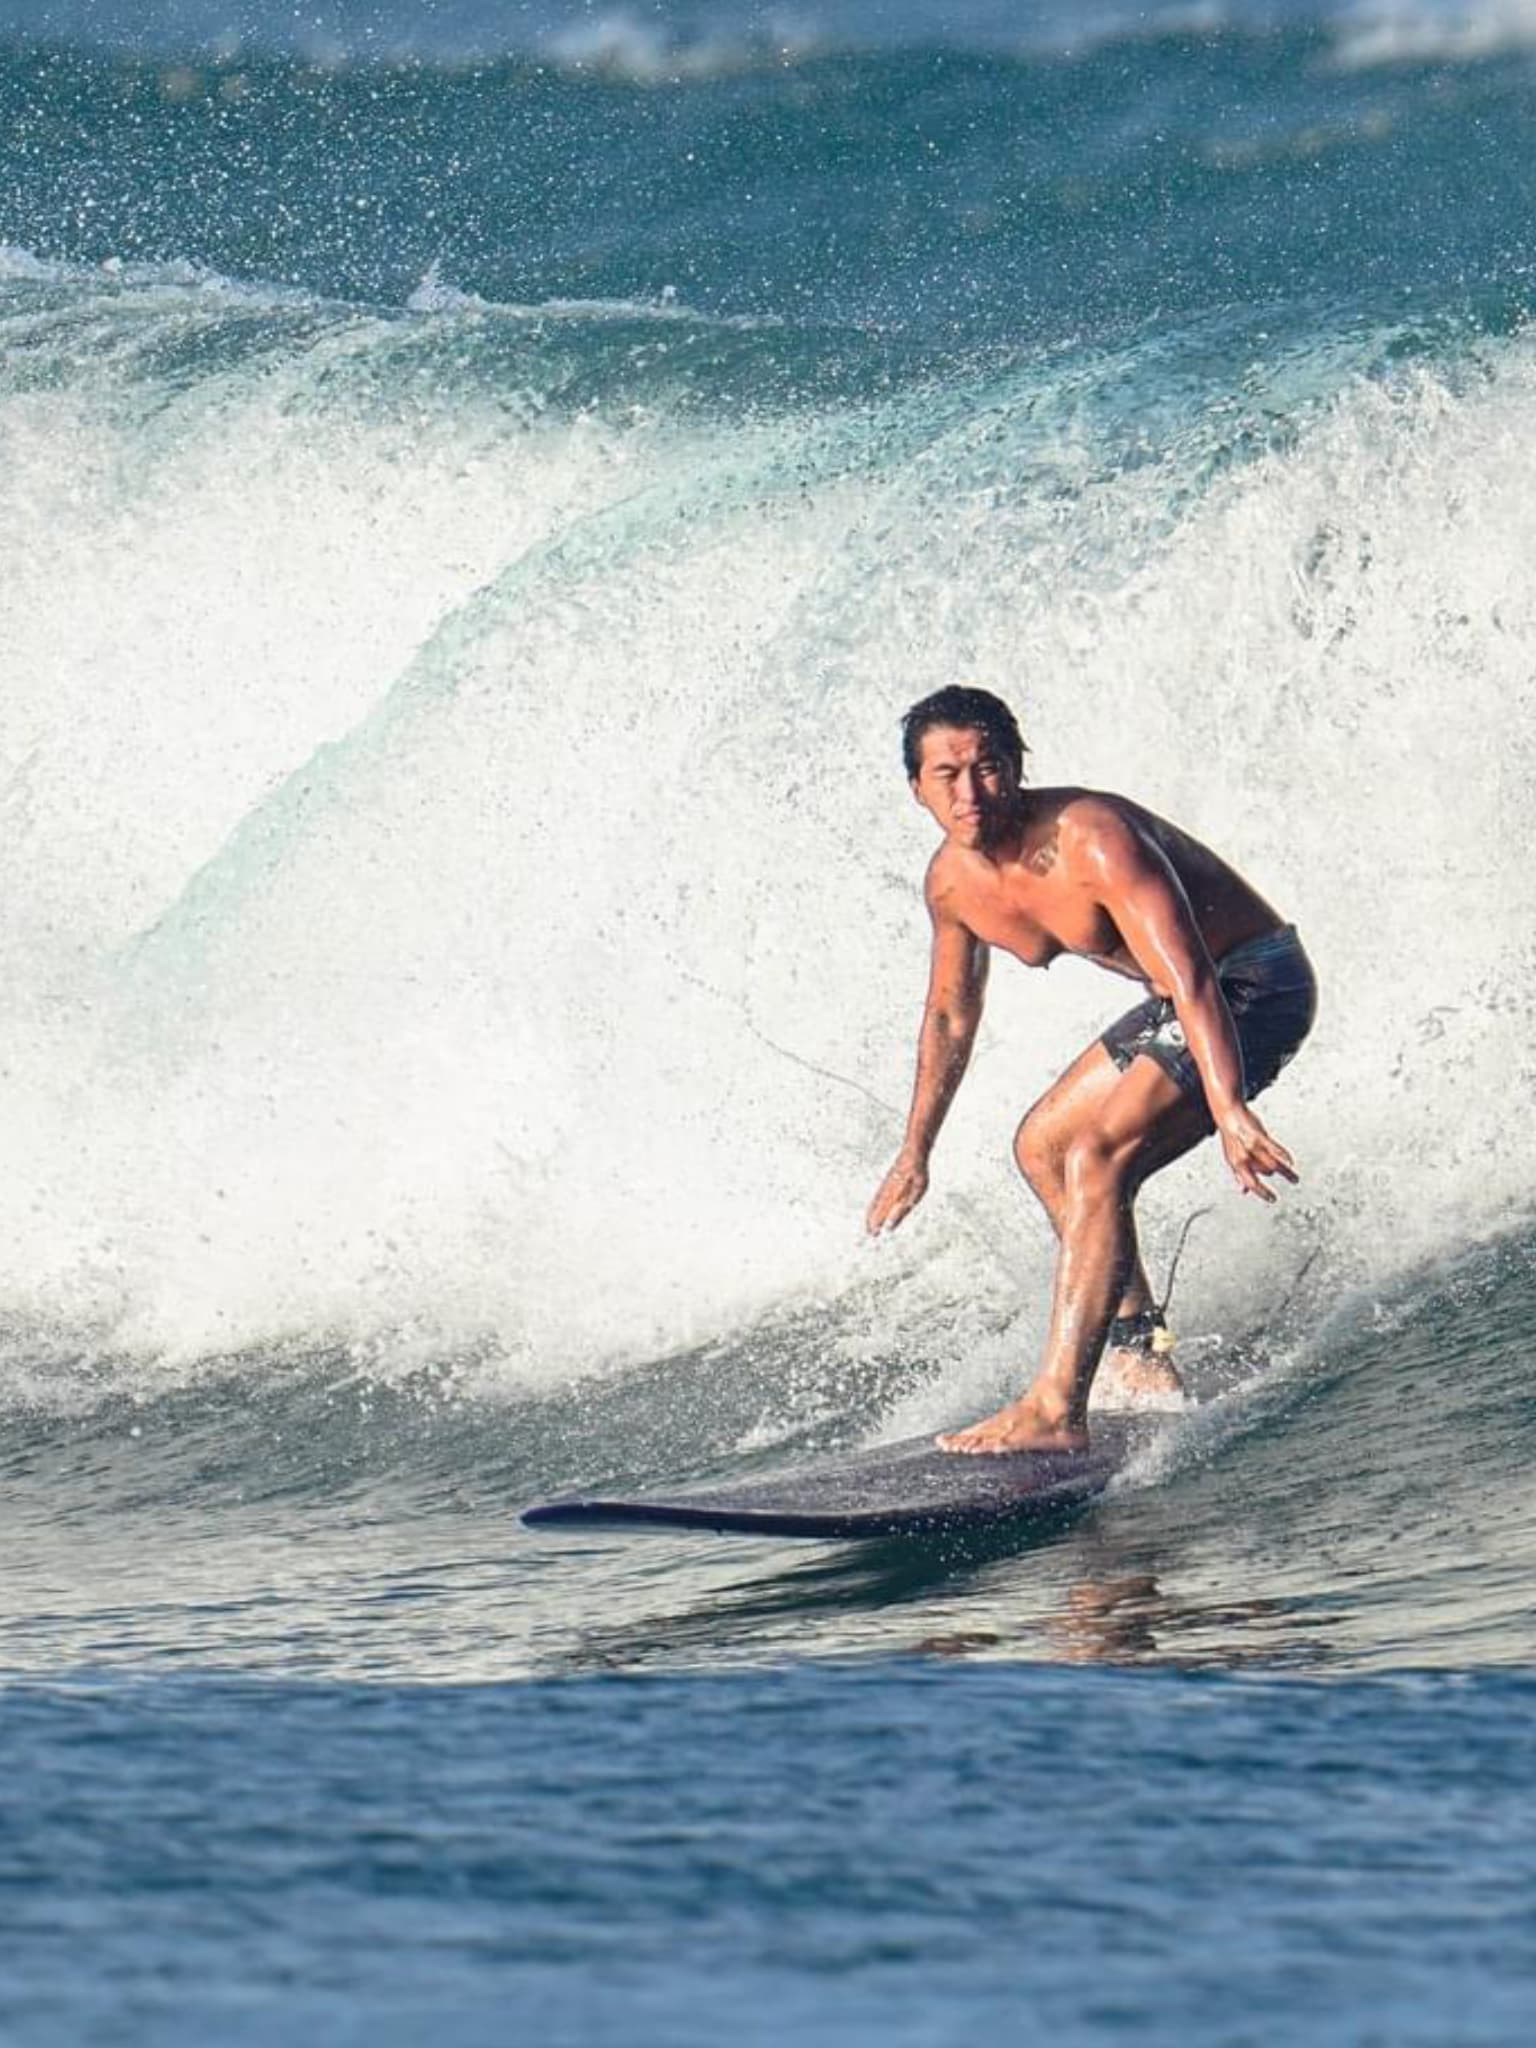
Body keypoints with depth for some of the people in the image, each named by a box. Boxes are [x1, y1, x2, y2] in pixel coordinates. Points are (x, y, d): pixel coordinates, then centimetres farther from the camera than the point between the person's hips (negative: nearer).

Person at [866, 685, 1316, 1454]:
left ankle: (1057, 1407, -28)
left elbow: (1190, 978, -37)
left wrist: (1229, 1111, -48)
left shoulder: (1091, 840, -28)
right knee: (1043, 1146, 18)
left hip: (1252, 985, -10)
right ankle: (1141, 1354, 22)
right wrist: (915, 1155, 23)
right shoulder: (953, 881, -2)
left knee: (1097, 1157, -24)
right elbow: (951, 1015, 16)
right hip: (1179, 999, 10)